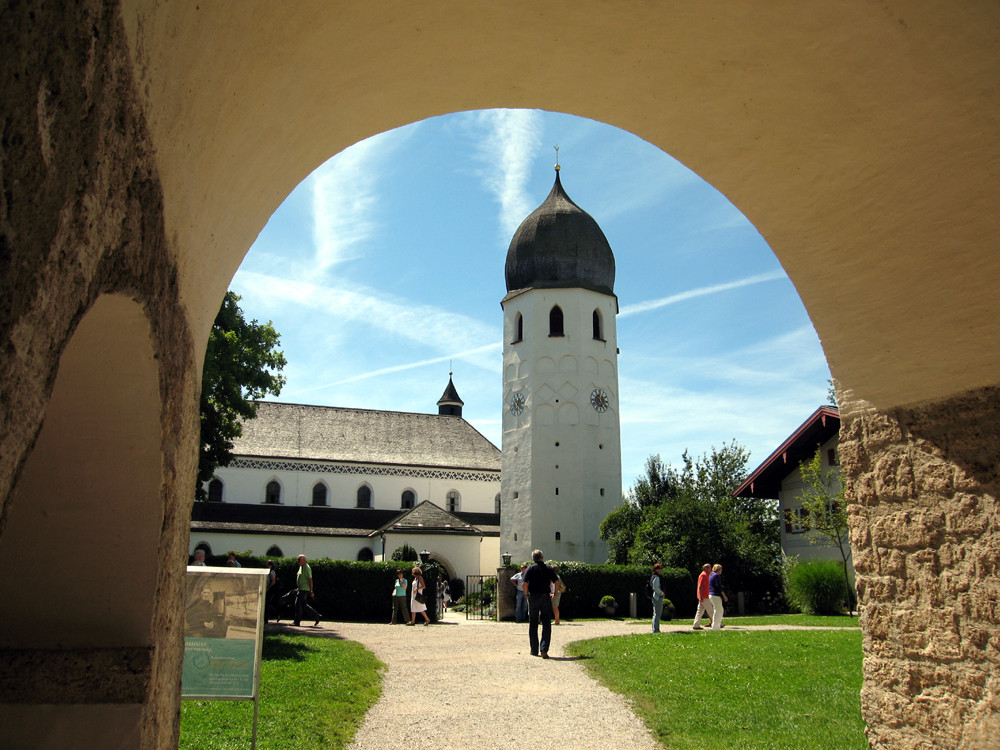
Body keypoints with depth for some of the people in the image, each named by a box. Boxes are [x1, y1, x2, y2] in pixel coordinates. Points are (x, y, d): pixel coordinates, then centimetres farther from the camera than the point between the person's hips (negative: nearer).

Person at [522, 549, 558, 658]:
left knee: (533, 625, 11)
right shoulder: (549, 569, 4)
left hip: (533, 598, 0)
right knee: (546, 625, 3)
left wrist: (527, 594, 5)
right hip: (546, 598, 0)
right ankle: (544, 650, -9)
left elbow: (524, 584, -10)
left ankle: (534, 650, 15)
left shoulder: (531, 568, 0)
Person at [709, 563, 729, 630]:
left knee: (720, 610, 16)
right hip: (716, 595, -9)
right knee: (717, 611, -5)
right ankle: (715, 627, -3)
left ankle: (719, 624, 17)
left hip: (711, 595, 9)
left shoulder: (711, 575, 17)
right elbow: (719, 587, -17)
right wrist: (724, 596, -13)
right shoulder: (717, 575, -11)